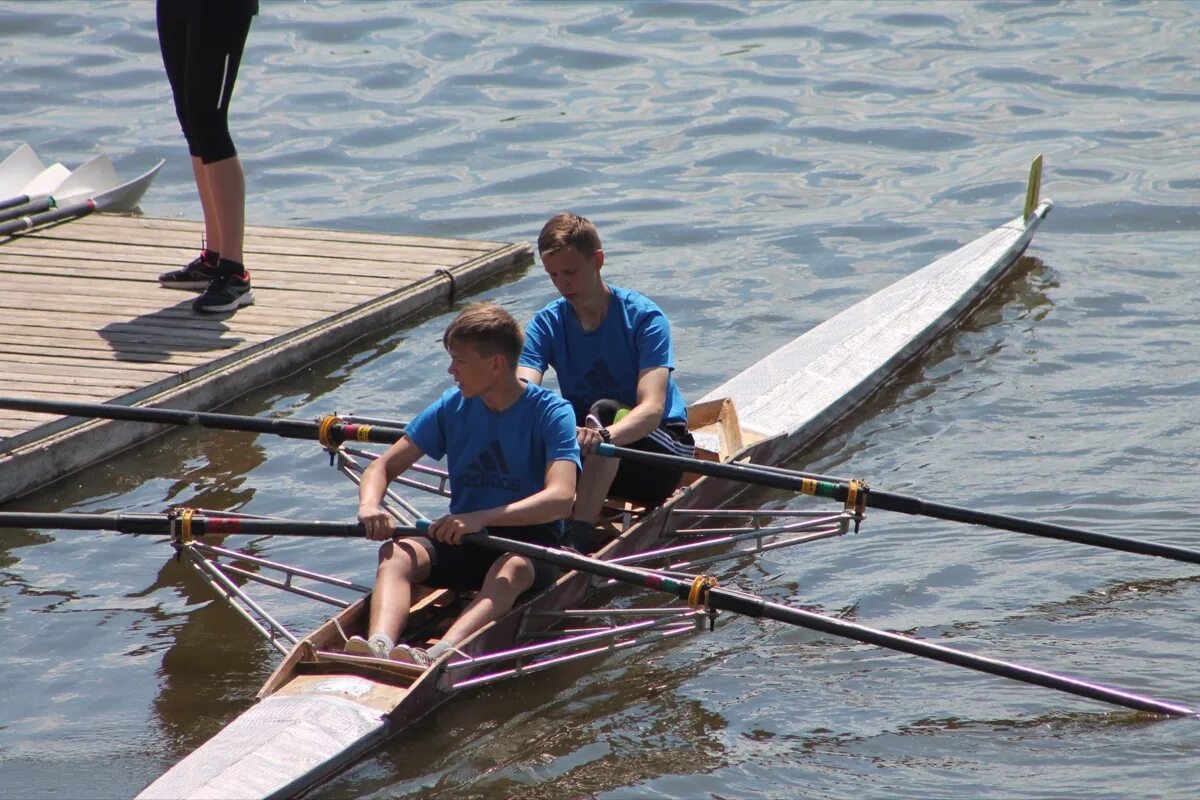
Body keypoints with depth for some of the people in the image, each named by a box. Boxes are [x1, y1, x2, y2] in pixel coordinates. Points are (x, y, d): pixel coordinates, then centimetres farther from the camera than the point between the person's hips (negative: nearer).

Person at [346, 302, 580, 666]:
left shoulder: (550, 412, -10)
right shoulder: (452, 407, 4)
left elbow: (561, 498, -25)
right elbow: (383, 466, 7)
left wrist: (482, 518, -36)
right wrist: (369, 505, -17)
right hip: (462, 538, 4)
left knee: (513, 568, -38)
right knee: (396, 553, -24)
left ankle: (439, 654, -63)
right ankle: (379, 646, -53)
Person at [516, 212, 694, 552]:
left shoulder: (644, 317, -16)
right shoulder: (546, 324, -3)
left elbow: (652, 408, -30)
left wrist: (603, 434, -51)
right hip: (586, 461, 4)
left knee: (605, 411, -34)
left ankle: (578, 537, -49)